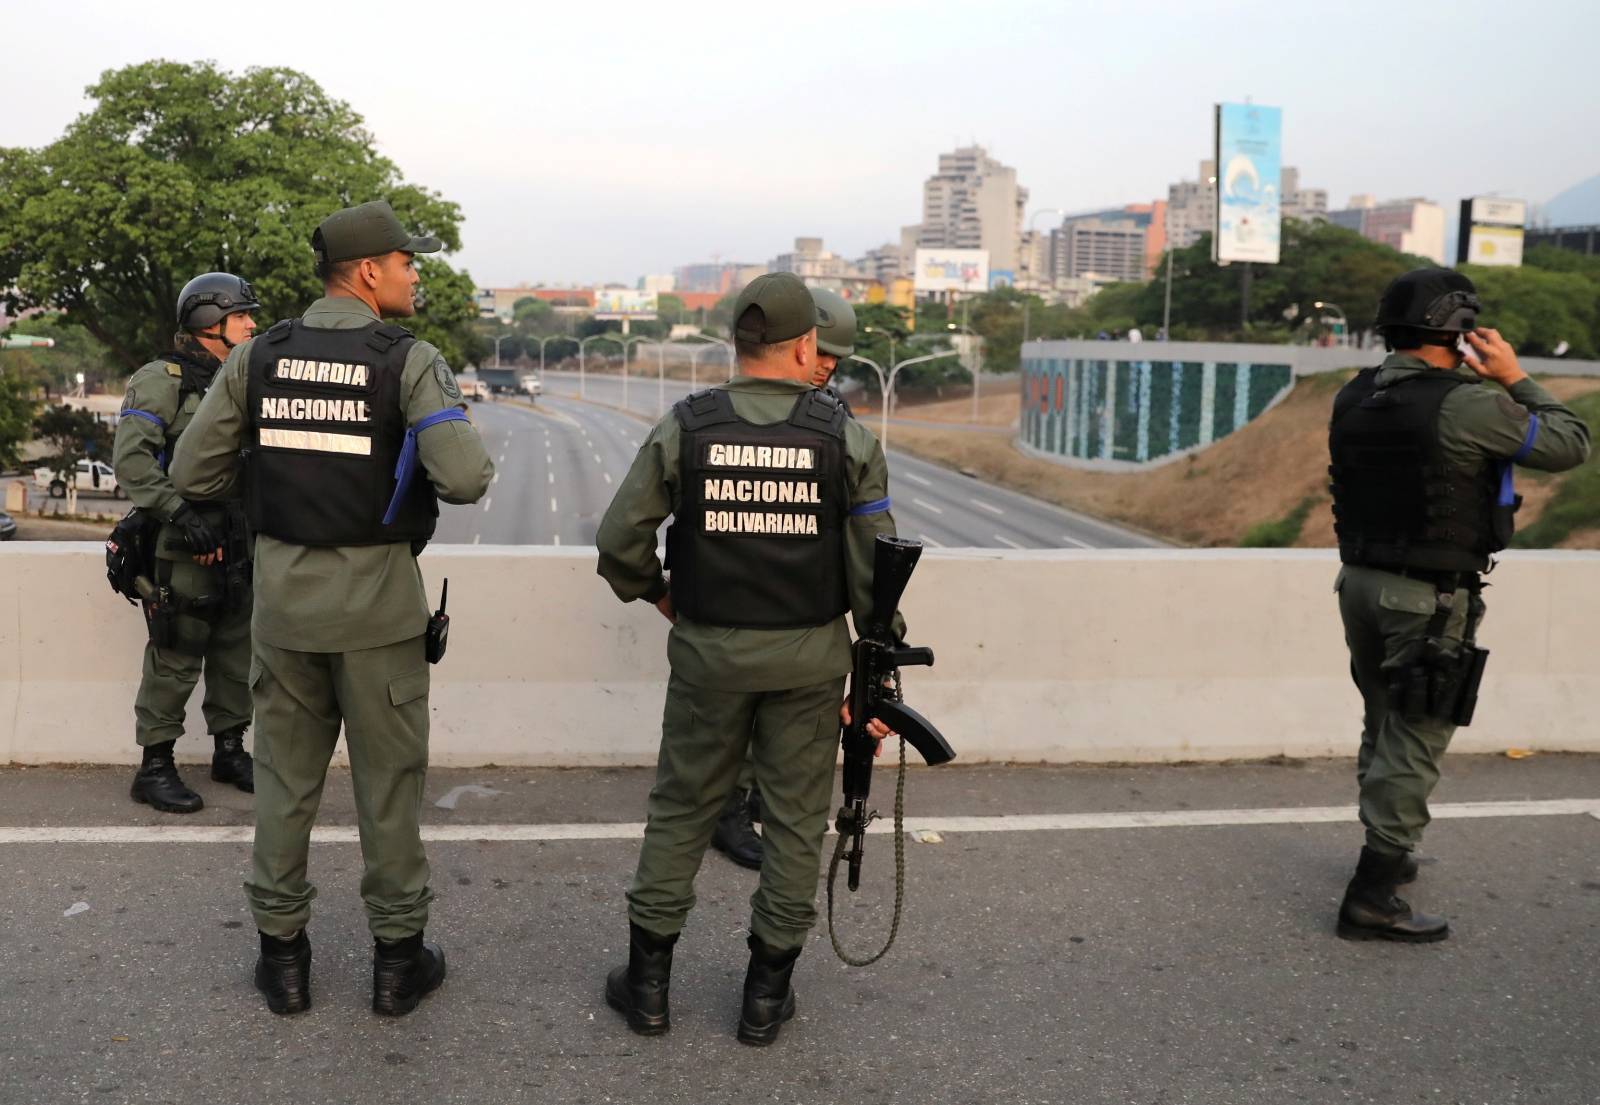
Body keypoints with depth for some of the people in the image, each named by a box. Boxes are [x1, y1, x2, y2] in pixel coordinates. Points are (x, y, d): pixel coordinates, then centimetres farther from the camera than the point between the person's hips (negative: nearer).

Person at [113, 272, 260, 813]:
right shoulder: (160, 380, -8)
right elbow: (130, 458, -18)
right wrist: (181, 513, -25)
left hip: (239, 545, 7)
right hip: (183, 547, -7)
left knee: (238, 653, 13)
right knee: (175, 658, -3)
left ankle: (230, 749, 27)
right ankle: (154, 767, 8)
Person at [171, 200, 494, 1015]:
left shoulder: (257, 358, 1)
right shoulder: (408, 362, -12)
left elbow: (194, 475, 2)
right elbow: (467, 478, -22)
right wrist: (414, 473, 0)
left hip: (283, 595, 4)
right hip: (377, 599, -3)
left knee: (286, 777, 15)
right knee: (387, 781, 9)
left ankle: (281, 953, 24)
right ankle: (397, 957, 20)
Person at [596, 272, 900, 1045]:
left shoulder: (684, 427, -5)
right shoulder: (845, 438, -7)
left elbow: (619, 538, -6)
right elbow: (876, 575, -6)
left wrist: (652, 591, 14)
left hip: (709, 652, 1)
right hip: (809, 658, 0)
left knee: (681, 810, 14)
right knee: (795, 820, 11)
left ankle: (647, 983, 22)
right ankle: (767, 994, 20)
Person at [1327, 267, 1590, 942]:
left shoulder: (1354, 399, 3)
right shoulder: (1466, 405, -18)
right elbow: (1571, 445, -8)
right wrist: (1514, 378, 0)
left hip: (1361, 582, 8)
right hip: (1430, 601, -7)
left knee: (1384, 728, 22)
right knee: (1413, 745, 0)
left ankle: (1388, 856, 38)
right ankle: (1372, 899, 4)